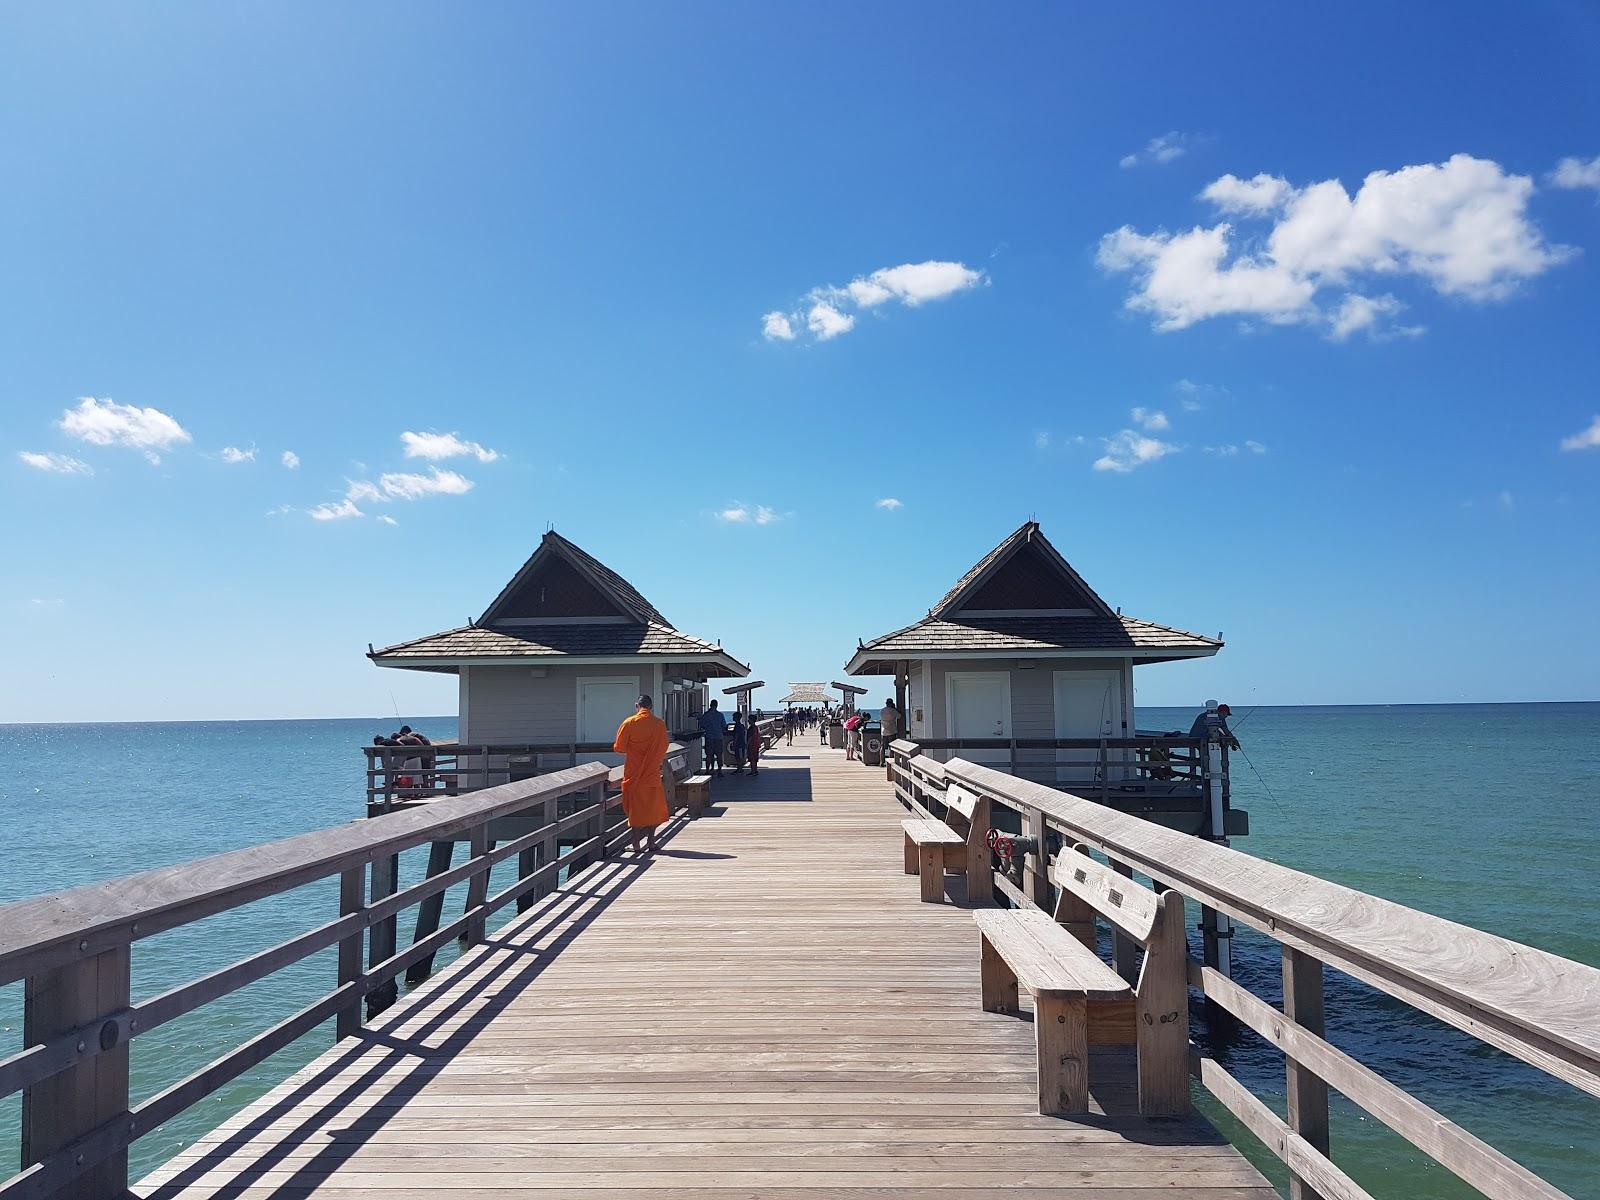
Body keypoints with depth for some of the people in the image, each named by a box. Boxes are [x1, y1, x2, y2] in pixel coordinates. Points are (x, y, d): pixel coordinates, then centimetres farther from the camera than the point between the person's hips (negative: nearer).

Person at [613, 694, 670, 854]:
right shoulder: (660, 724, -3)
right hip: (652, 773, 1)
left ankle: (635, 843, 7)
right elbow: (664, 749, 5)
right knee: (652, 806, 12)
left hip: (633, 773, -1)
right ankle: (650, 841, 12)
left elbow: (619, 748, -5)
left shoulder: (629, 723, -9)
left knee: (634, 806, 6)